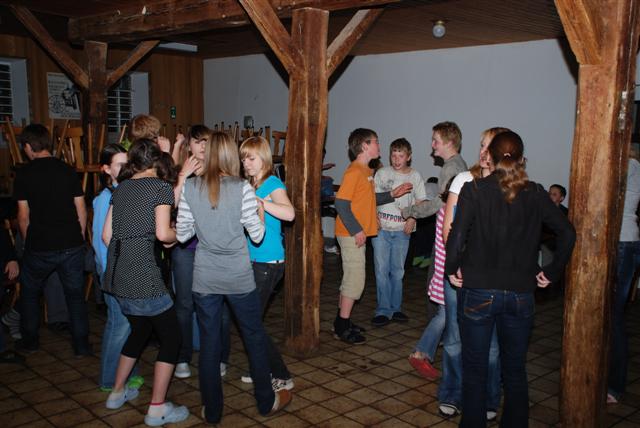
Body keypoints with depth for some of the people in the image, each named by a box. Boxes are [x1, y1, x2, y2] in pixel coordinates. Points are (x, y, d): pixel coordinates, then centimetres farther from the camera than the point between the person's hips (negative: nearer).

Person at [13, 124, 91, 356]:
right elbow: (81, 211, 3)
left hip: (39, 247, -1)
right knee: (75, 295, 12)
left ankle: (29, 340, 31)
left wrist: (28, 242, 11)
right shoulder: (68, 170, 2)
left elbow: (24, 215, -3)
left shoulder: (24, 173, -4)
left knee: (29, 293, 21)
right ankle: (81, 345, 15)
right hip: (71, 245, 2)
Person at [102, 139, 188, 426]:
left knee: (140, 329, 26)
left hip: (118, 274, 8)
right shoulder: (161, 186, -5)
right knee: (171, 337, 5)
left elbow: (107, 235, 13)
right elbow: (162, 233, -16)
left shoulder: (120, 189, 13)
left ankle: (117, 392, 35)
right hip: (144, 276, -7)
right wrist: (177, 234, 5)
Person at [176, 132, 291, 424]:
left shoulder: (190, 187, -5)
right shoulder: (242, 188, -12)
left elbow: (182, 235, 0)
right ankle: (266, 402, 29)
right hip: (238, 277, -2)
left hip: (204, 278, 2)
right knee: (255, 337, 15)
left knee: (209, 341, 13)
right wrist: (260, 210, 9)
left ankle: (212, 410, 24)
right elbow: (257, 235, -8)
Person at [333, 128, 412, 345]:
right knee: (355, 280, -5)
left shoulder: (366, 171, 13)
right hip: (351, 235, -10)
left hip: (357, 234, 10)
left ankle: (341, 322, 27)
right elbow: (341, 203, -22)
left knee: (351, 278, 16)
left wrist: (392, 194, 10)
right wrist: (356, 230, -22)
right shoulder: (354, 172, -17)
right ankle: (343, 327, 5)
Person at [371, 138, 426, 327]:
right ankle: (383, 310, 7)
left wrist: (412, 219, -8)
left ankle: (395, 308, 22)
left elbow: (420, 202, 7)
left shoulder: (415, 176, 4)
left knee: (397, 271, 10)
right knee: (382, 270, -1)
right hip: (381, 228, -1)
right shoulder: (382, 173, 3)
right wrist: (374, 217, -9)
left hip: (402, 230, 1)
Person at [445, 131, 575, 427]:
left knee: (475, 371, 11)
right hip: (521, 294, 3)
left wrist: (452, 269, -1)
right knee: (515, 372, 17)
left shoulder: (474, 190, -8)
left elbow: (456, 237, -16)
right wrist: (552, 272, 6)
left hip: (478, 293, -3)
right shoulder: (535, 194, 1)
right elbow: (567, 233, -2)